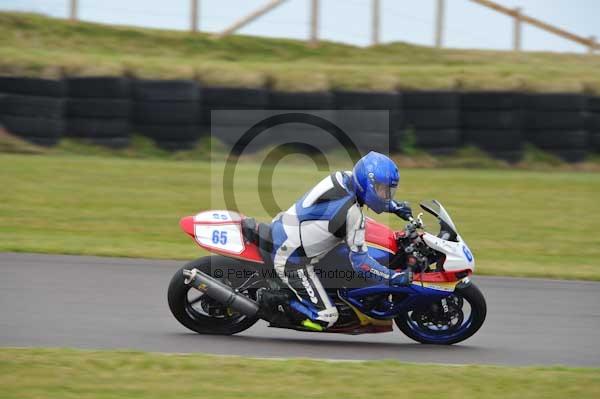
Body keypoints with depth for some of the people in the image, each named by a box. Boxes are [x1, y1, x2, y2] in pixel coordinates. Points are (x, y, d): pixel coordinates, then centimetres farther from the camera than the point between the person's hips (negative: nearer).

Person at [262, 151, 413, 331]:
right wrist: (397, 278, -18)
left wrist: (395, 206, 17)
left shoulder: (344, 178, -1)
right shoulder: (352, 213, -23)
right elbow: (360, 261, -20)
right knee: (325, 318, -12)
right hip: (291, 260, -9)